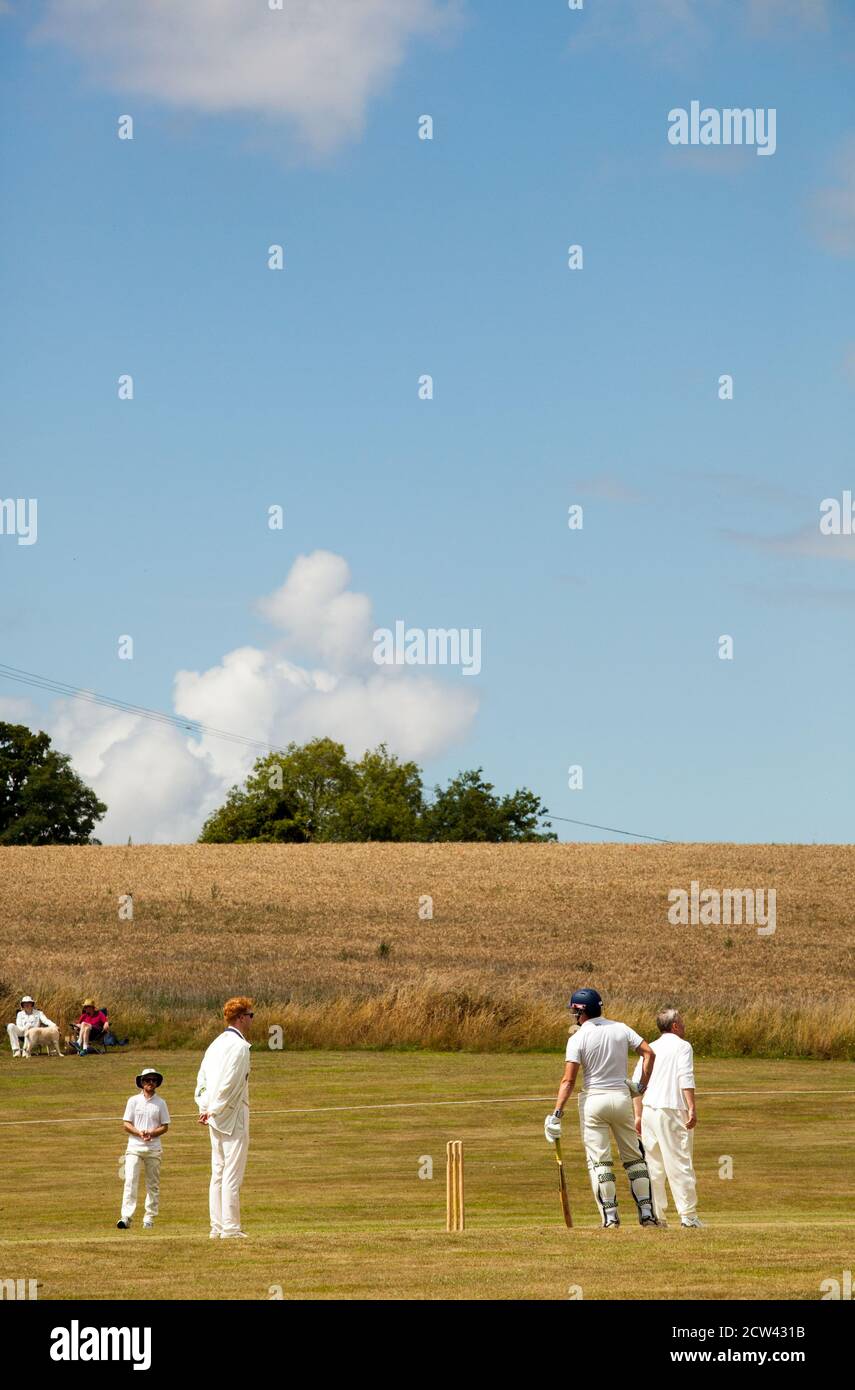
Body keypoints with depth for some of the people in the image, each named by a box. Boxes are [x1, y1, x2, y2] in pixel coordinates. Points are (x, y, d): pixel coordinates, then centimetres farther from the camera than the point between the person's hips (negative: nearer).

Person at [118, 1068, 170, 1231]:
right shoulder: (133, 1101, 6)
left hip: (154, 1148, 1)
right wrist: (139, 1133, -15)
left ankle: (149, 1218, 9)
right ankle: (126, 1217, -17)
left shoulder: (160, 1103, 7)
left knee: (153, 1185, 3)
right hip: (134, 1147, -1)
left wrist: (151, 1133, -13)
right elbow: (126, 1124, 3)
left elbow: (165, 1126, 6)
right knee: (130, 1182, -12)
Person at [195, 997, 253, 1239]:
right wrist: (215, 1110, -13)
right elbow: (229, 1083, -21)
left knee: (218, 1172, 11)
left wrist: (204, 1109, 10)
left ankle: (217, 1226, 13)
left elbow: (202, 1077, 15)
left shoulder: (217, 1043, 14)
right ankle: (230, 1227, -7)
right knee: (233, 1173, -6)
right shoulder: (239, 1046, -15)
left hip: (216, 1118, 9)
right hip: (233, 1117, -9)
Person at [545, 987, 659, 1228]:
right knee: (633, 1157, 13)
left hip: (593, 1099, -4)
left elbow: (568, 1081, -14)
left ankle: (610, 1216, -4)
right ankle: (647, 1211, 9)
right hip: (622, 1097, 4)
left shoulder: (578, 1038, -9)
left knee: (599, 1160, 1)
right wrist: (642, 1085, 7)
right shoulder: (621, 1029, 3)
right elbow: (649, 1052, -3)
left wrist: (557, 1114, -14)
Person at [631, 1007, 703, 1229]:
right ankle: (688, 1215, -8)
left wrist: (638, 1115, 16)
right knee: (680, 1163, -6)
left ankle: (654, 1215, 7)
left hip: (648, 1110, 6)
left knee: (653, 1166, 9)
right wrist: (692, 1108, -16)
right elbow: (686, 1079, -13)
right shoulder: (682, 1046, 0)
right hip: (672, 1110, -6)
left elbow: (637, 1082, 14)